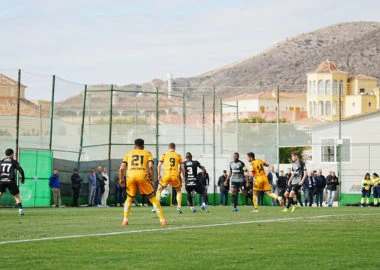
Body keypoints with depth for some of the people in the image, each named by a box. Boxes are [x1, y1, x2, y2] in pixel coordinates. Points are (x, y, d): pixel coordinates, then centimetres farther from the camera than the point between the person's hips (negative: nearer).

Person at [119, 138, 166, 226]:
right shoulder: (147, 153, 21)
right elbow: (150, 166, 2)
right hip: (142, 176, -1)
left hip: (130, 176, 1)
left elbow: (121, 168, 15)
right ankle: (162, 219, 6)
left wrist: (121, 179, 31)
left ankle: (125, 220, 8)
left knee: (129, 198, 22)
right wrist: (152, 180, 9)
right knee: (152, 197, 12)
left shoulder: (129, 154, 25)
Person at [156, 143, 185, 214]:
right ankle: (179, 206, 6)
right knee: (178, 191, 22)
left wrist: (159, 175, 6)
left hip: (166, 175, -1)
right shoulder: (178, 156, 10)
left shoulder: (164, 155, 8)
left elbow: (159, 166, 1)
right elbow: (182, 167, 9)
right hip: (175, 176, 1)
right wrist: (183, 177, 17)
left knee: (159, 190, 17)